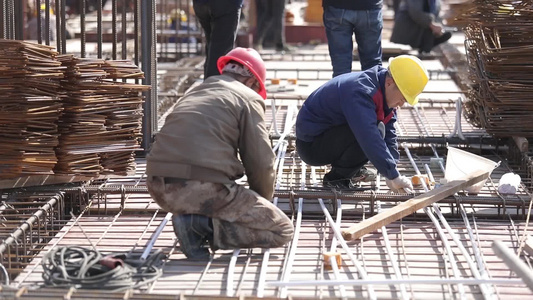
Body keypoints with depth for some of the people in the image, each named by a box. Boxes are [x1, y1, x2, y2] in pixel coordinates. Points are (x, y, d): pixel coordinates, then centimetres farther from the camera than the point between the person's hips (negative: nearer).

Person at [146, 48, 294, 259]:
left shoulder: (195, 92, 28)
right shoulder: (248, 98, 6)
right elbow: (261, 162, 1)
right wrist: (263, 201, 21)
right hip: (203, 188, -8)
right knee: (283, 230, 2)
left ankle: (194, 220, 7)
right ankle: (204, 225, -13)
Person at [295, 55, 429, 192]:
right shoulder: (361, 92, -30)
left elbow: (389, 134, 4)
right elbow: (371, 139, -39)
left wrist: (392, 173, -6)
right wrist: (393, 176, -38)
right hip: (310, 145, -10)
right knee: (375, 131, -28)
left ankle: (353, 170, 12)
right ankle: (336, 178, -13)